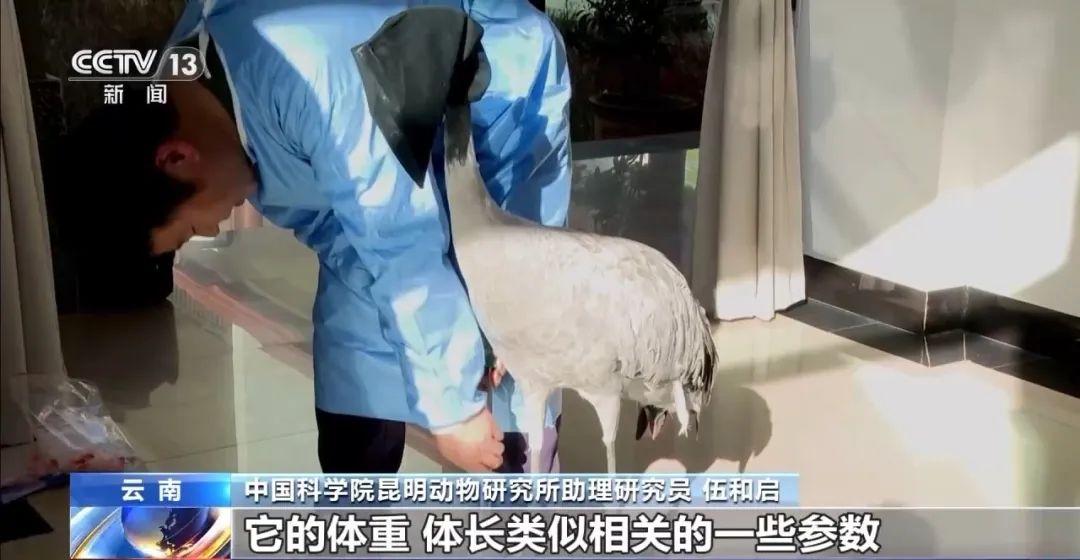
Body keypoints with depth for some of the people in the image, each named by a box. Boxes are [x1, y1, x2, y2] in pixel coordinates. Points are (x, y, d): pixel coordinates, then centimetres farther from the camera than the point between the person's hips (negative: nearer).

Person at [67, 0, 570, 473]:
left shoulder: (306, 78, -40)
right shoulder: (176, 88, -12)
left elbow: (407, 254, -34)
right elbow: (320, 222, -5)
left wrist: (449, 406, -23)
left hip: (507, 95, -7)